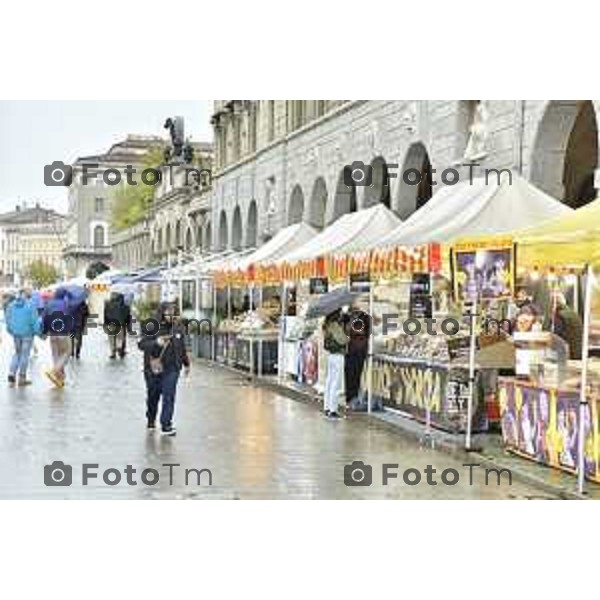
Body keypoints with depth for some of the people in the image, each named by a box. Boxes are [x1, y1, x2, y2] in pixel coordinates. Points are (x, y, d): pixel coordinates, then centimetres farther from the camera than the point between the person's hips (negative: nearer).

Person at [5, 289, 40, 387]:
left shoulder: (11, 305, 2)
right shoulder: (30, 305, -13)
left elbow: (8, 319, 8)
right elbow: (34, 320, -13)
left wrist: (11, 331, 20)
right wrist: (37, 331, -1)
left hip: (16, 333, 4)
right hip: (27, 333, -4)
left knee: (17, 354, 18)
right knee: (25, 354, 6)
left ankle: (11, 375, 6)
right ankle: (22, 378, 11)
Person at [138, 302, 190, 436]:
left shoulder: (178, 329, 5)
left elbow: (182, 348, 18)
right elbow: (141, 344, -15)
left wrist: (186, 363, 25)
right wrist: (156, 343, -30)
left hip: (171, 369, 1)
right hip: (153, 368, -1)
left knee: (169, 397, -9)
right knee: (153, 396, 14)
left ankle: (166, 425, -7)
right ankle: (150, 420, 37)